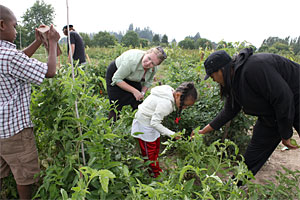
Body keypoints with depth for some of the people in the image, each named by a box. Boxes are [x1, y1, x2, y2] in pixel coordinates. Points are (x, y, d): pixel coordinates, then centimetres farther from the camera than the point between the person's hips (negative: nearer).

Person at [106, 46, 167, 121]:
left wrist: (142, 92, -18)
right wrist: (134, 91, -30)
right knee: (116, 107, -7)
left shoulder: (154, 68, -20)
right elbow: (117, 79, -29)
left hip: (133, 80, 5)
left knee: (137, 104, 0)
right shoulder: (132, 60, -38)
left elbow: (148, 81, 0)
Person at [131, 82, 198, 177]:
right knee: (149, 152, 6)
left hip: (151, 121, 9)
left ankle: (156, 169, 36)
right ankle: (156, 175, 21)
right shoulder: (166, 103, -35)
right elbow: (154, 122, -31)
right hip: (144, 125, -9)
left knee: (156, 146, 20)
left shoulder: (171, 93, -7)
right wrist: (171, 134, -26)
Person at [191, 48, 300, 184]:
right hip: (271, 114, 8)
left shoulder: (254, 68, -31)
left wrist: (285, 135, -19)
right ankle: (236, 184, 24)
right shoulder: (234, 81, -2)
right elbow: (229, 112, 9)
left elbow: (284, 98, -29)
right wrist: (203, 131, 13)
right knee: (253, 154, 11)